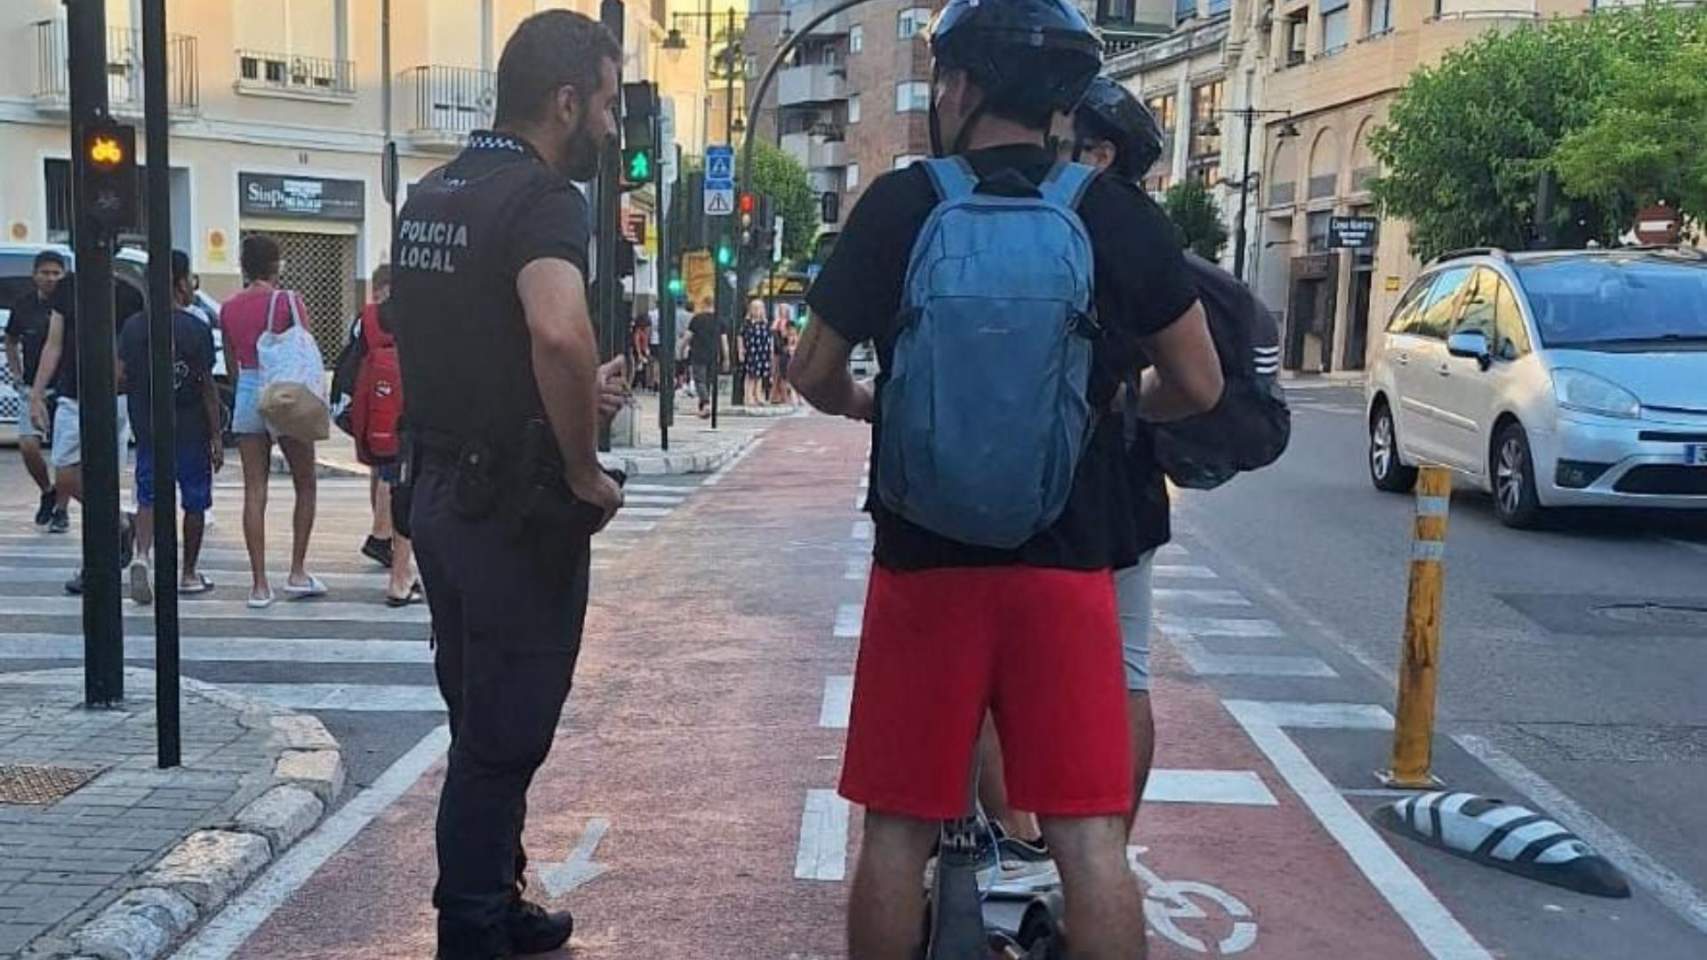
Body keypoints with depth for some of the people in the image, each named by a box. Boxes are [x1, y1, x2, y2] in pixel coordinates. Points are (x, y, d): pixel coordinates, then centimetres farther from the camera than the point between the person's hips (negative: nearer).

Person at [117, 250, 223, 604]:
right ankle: (189, 575, 18)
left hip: (148, 428, 3)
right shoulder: (197, 329, -11)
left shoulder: (133, 326, 1)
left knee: (148, 496, 9)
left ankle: (141, 556, -17)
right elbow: (207, 386, -11)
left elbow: (120, 378, -1)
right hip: (191, 428, -3)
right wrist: (216, 436, -7)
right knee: (194, 501, 10)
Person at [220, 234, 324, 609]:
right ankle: (297, 573, 10)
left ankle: (259, 584, 2)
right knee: (305, 485, 11)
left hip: (247, 394, 4)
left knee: (254, 491, 3)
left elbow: (231, 364, 12)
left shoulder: (229, 308, 7)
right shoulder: (288, 301, -7)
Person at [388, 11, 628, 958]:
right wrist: (586, 471, -23)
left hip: (441, 491, 9)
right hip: (516, 506, -9)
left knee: (480, 723, 20)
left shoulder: (431, 195, 11)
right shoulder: (542, 196, -17)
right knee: (504, 736, 3)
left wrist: (575, 391, 14)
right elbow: (558, 332, -36)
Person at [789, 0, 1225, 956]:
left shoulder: (898, 205, -3)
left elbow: (814, 376, 4)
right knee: (1090, 834, 6)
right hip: (1068, 561, 1)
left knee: (899, 828, 11)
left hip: (924, 558, 0)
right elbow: (1200, 387, 6)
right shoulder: (1122, 214, 0)